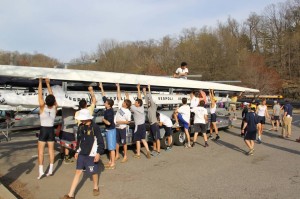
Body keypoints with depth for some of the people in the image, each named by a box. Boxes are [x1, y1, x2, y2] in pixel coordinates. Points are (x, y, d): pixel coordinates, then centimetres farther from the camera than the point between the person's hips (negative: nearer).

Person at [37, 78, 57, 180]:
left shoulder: (42, 107, -15)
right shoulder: (55, 107, -8)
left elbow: (40, 94, -9)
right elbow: (51, 95, 0)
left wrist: (40, 82, -3)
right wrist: (48, 83, 4)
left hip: (43, 130, -3)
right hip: (51, 130, 3)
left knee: (40, 150, 1)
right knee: (51, 149, 7)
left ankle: (41, 171, -2)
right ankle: (50, 170, 12)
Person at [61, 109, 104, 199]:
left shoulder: (95, 127, -15)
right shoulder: (81, 127, 3)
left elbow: (100, 141, -13)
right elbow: (78, 140, 14)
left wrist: (98, 153, -16)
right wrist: (77, 151, 14)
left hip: (92, 154, -5)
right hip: (81, 153, 5)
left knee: (94, 172, 9)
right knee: (78, 172, 8)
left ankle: (96, 187, 36)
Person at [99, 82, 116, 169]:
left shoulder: (109, 112, -22)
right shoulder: (107, 109, 1)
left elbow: (108, 122, -28)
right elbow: (104, 97, 10)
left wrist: (103, 119, -10)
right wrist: (101, 88, 15)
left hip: (111, 130, -9)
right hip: (108, 130, 9)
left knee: (112, 147, -4)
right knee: (110, 147, 15)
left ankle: (112, 164, 1)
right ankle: (110, 161, 25)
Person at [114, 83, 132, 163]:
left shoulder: (128, 112, -15)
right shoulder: (120, 105, -1)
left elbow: (128, 121, -12)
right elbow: (118, 96, 2)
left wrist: (120, 122, -21)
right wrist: (118, 87, 0)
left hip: (122, 128, -6)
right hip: (116, 127, 6)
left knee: (123, 142, 3)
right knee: (117, 142, 13)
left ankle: (125, 157, 14)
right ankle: (117, 155, 25)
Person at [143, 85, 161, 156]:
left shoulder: (153, 106, -6)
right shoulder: (149, 107, 13)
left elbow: (151, 99, -13)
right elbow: (146, 100, 17)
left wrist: (149, 90, -9)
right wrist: (144, 92, 15)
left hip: (155, 124, -8)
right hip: (151, 124, 8)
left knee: (157, 138, -5)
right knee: (153, 138, 15)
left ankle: (158, 151, -3)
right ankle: (154, 149, 23)